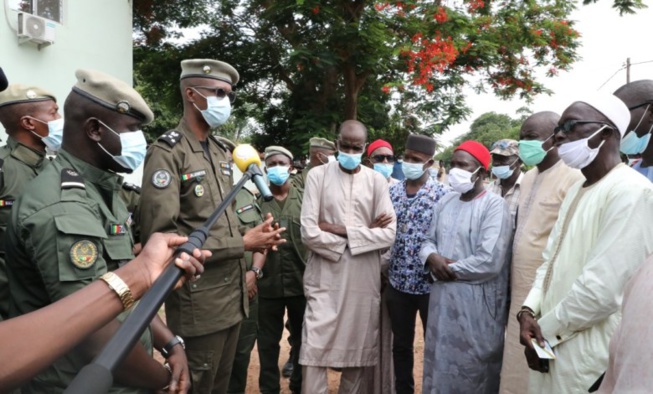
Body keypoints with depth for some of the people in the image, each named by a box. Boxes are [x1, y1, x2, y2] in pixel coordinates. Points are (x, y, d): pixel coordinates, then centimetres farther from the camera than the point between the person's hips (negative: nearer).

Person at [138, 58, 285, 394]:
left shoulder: (221, 152, 13)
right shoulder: (167, 152, -13)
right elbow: (160, 237, -22)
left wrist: (253, 238, -2)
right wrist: (241, 244, -20)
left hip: (233, 294, 8)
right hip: (198, 303, -8)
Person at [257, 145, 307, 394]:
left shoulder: (304, 198, 3)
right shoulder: (257, 201, 1)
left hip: (301, 282, 1)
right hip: (268, 283, -1)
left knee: (303, 338, 15)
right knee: (268, 341, 12)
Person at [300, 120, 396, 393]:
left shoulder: (377, 181, 4)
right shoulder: (318, 175, -1)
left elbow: (388, 234, -4)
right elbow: (309, 233, -10)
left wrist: (341, 230, -11)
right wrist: (365, 232, -8)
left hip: (364, 280, 2)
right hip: (325, 277, -2)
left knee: (358, 351, 13)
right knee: (315, 351, 0)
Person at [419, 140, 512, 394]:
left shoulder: (494, 205, -13)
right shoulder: (445, 202, 9)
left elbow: (489, 262, -22)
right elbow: (429, 240, 14)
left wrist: (450, 269, -12)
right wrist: (431, 257, -9)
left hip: (475, 303, -6)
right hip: (441, 298, 7)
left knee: (472, 372, 9)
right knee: (439, 365, 19)